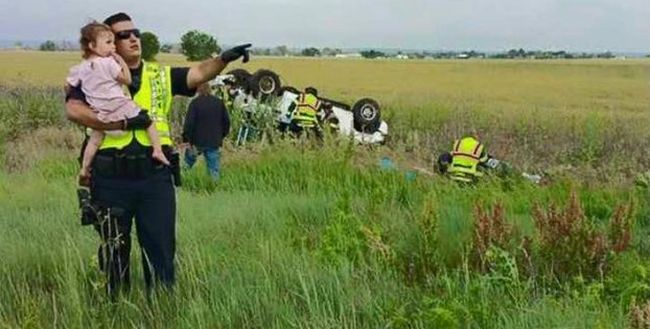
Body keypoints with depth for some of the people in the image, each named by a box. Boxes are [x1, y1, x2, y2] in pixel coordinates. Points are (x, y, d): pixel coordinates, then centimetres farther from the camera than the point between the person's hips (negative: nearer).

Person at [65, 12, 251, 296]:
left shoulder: (160, 76, 11)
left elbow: (199, 73, -2)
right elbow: (73, 110, -16)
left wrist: (223, 59, -22)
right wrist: (123, 122, -20)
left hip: (155, 176, 2)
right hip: (111, 179, -2)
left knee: (161, 247, 7)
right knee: (114, 251, 13)